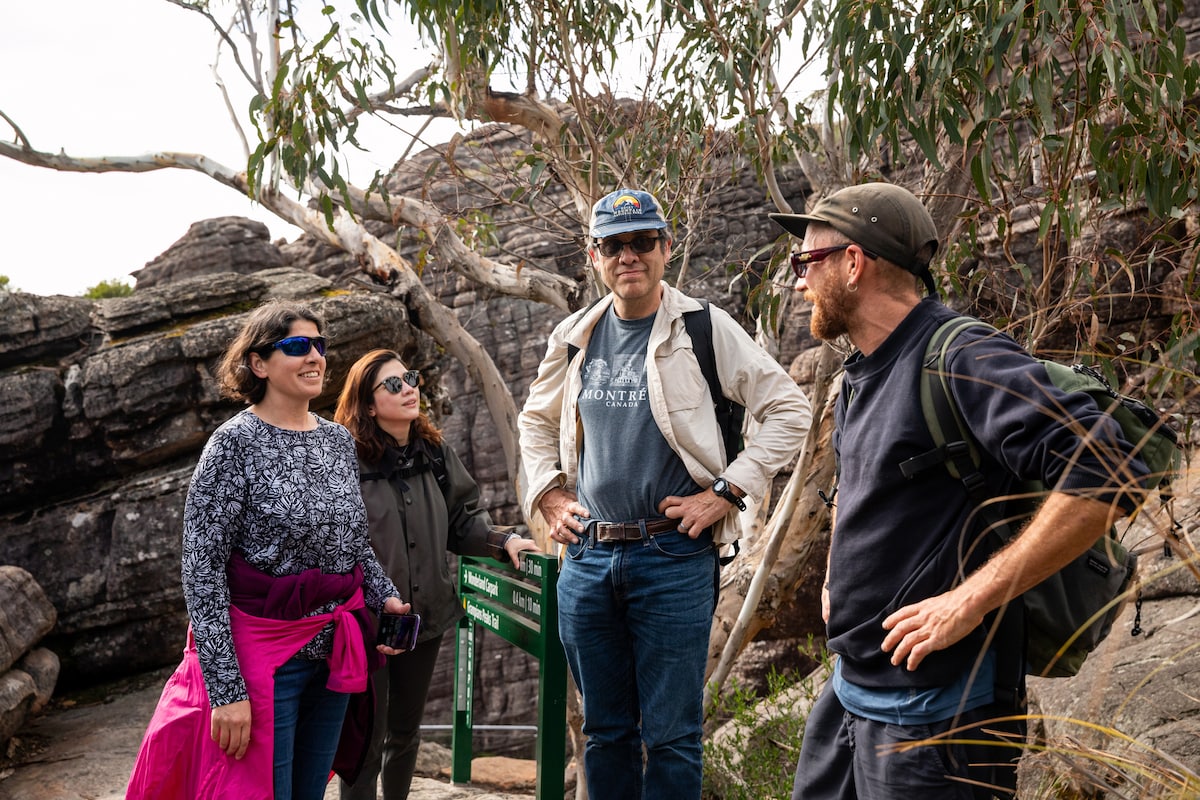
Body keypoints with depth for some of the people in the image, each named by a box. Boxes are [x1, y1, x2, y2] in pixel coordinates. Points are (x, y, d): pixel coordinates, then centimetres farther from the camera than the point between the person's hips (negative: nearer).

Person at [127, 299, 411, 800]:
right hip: (264, 656, -6)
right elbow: (202, 570, -15)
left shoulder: (338, 439, 7)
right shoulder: (235, 444, -12)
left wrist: (383, 596, 1)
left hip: (336, 653, 6)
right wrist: (226, 689, -19)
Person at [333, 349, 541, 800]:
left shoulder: (436, 454, 4)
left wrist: (504, 541, -7)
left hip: (426, 616, 6)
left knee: (406, 730, 21)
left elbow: (463, 520, 10)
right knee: (366, 740, 4)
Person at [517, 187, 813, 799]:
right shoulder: (573, 338, 9)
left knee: (670, 736, 1)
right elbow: (535, 422, 25)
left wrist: (726, 492, -9)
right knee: (605, 731, 15)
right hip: (587, 557, 5)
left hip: (673, 558, -4)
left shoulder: (703, 328, -4)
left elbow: (789, 410, -4)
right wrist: (547, 496, 11)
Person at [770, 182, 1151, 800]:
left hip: (932, 708, -9)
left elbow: (1107, 473, -31)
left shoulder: (960, 359, -19)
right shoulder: (859, 376, 10)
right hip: (849, 689, 9)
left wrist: (969, 601, -29)